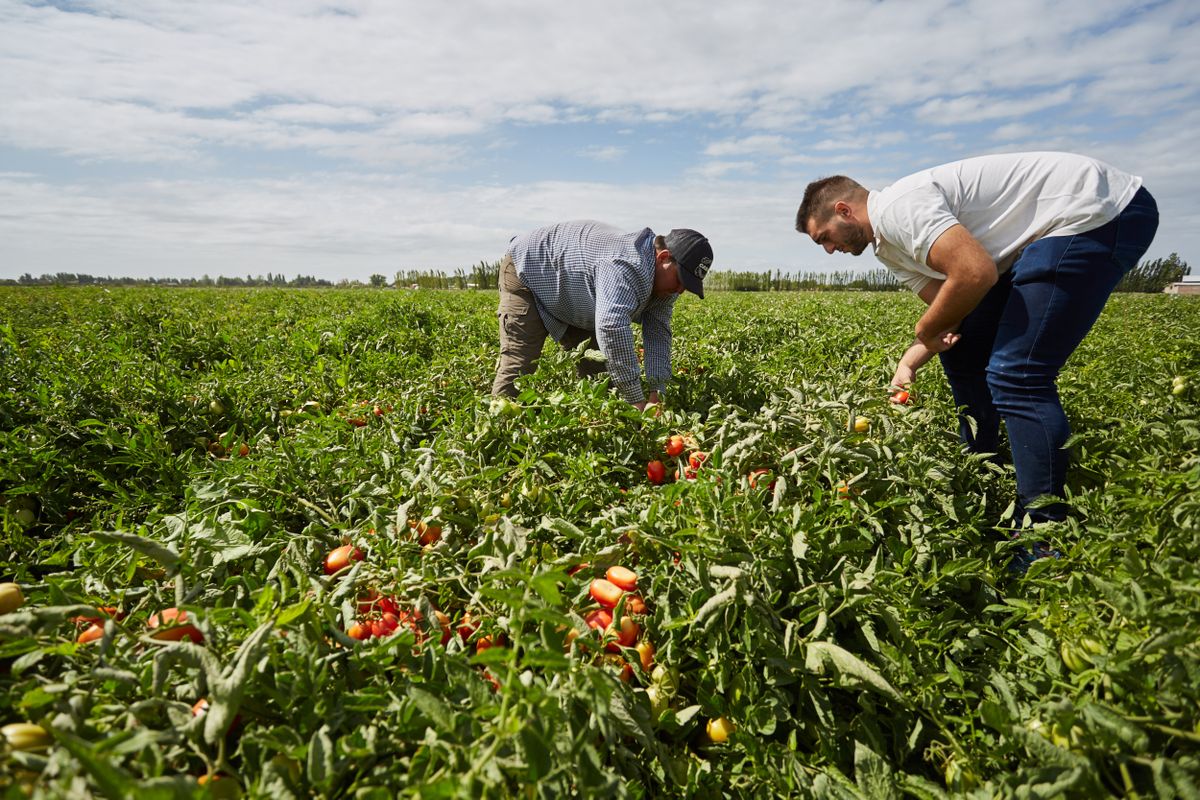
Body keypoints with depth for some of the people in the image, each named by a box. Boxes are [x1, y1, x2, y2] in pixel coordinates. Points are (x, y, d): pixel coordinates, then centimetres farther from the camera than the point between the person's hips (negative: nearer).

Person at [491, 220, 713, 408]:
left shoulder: (665, 279, -11)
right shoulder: (627, 265, -42)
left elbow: (658, 334, -12)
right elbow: (612, 326, -54)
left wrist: (657, 391, -25)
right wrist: (637, 401, -52)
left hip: (572, 302, 9)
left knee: (597, 366, 0)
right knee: (519, 364, -18)